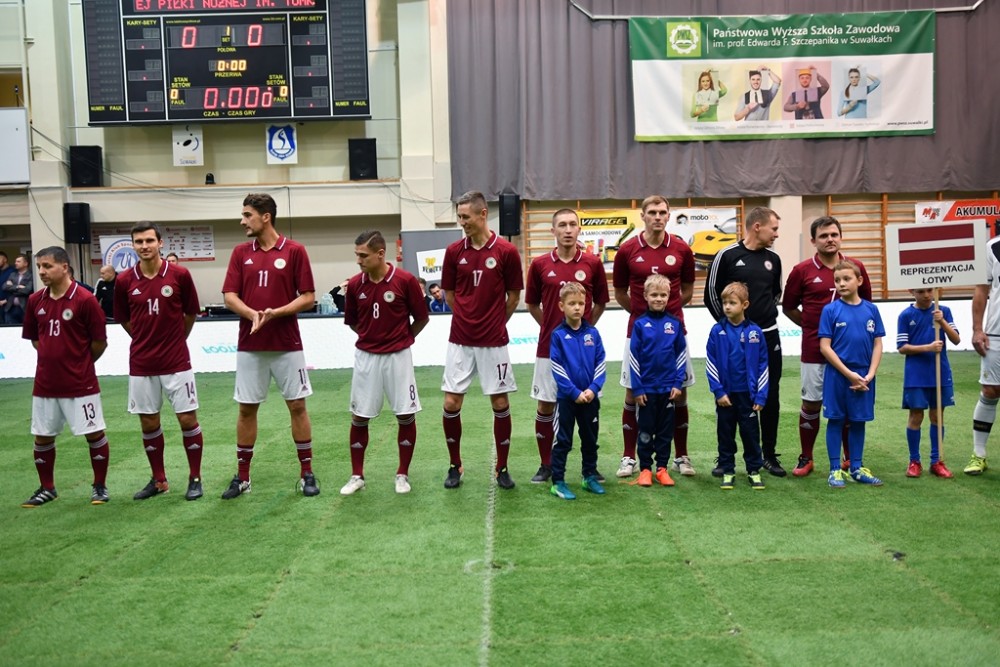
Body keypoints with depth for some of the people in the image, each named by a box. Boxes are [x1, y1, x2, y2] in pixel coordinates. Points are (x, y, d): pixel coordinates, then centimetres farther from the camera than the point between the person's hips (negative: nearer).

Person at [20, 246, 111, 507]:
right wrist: (54, 357, 9)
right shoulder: (35, 300, 3)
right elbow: (34, 338, 16)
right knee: (42, 437, 12)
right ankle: (46, 488, 28)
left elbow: (100, 342, -8)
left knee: (94, 434, 2)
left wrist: (80, 363, 4)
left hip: (81, 384, -5)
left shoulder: (85, 299, -14)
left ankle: (99, 486, 18)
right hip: (45, 384, 5)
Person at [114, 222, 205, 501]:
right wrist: (148, 339, 13)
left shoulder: (180, 274, -7)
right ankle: (158, 480, 24)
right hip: (141, 364, 2)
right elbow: (124, 320, 11)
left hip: (177, 362, -2)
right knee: (148, 422, 9)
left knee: (188, 418, 0)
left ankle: (195, 478, 14)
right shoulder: (124, 280, -3)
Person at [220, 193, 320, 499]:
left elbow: (308, 297, -5)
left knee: (297, 406, 3)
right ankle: (242, 477, 19)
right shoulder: (240, 253, 7)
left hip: (287, 344, -3)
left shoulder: (295, 250, -3)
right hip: (249, 345, 3)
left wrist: (276, 313, -18)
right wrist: (252, 314, -18)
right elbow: (230, 296, 2)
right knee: (246, 409, 7)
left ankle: (307, 474, 14)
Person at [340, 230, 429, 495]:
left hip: (397, 356, -2)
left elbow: (421, 318, -1)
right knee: (359, 416, 6)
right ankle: (357, 476, 19)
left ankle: (403, 474, 19)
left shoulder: (405, 280, -12)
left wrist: (402, 337, 7)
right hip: (365, 356, 3)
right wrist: (372, 336, 9)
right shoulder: (355, 284, -2)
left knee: (406, 415, 3)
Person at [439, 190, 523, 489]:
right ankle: (455, 466, 19)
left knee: (500, 403, 4)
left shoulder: (506, 251, -7)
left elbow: (514, 296, 2)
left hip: (494, 342, -2)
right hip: (460, 341, 2)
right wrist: (469, 318, 9)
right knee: (451, 403, 1)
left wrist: (494, 323, 8)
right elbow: (449, 294, 10)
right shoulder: (454, 251, 0)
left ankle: (502, 468, 20)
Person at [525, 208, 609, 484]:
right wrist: (551, 326, 6)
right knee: (546, 405, 5)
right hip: (549, 346, 0)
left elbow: (600, 303, 10)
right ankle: (546, 464, 19)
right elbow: (532, 304, 10)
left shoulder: (593, 263, -1)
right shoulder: (539, 264, -1)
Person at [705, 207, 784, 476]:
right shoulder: (727, 256, -7)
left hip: (768, 336, 4)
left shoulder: (773, 259, 7)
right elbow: (711, 294, -3)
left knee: (770, 397, 8)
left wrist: (765, 315, 11)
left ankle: (769, 455, 21)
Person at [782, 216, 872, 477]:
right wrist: (811, 325, 3)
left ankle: (850, 457, 24)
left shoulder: (856, 267, 3)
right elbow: (788, 307, 6)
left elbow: (866, 303, 15)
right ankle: (806, 458, 16)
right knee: (811, 404, 4)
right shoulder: (802, 270, -3)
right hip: (814, 350, -2)